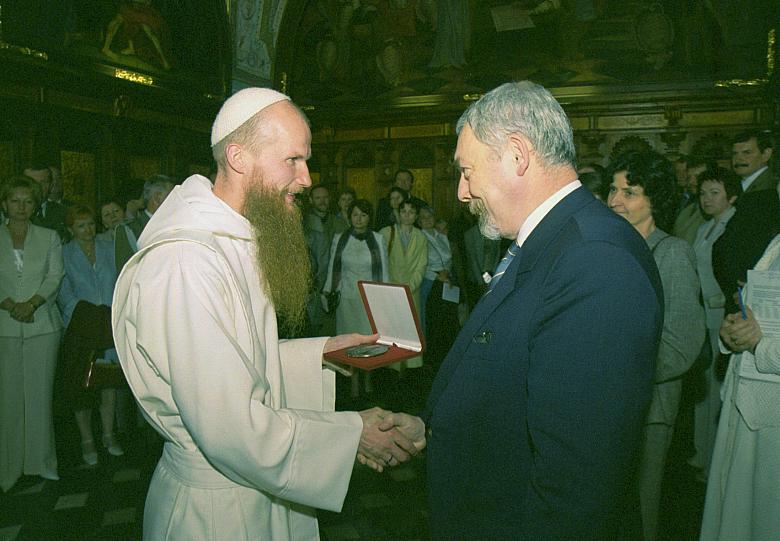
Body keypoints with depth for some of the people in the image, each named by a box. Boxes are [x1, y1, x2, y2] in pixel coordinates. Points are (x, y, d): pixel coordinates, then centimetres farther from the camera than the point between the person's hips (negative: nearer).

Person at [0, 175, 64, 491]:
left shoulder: (49, 238, 9)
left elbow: (55, 276, 0)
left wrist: (32, 302, -14)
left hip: (43, 325, 0)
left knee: (40, 393, 5)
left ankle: (41, 461, 15)